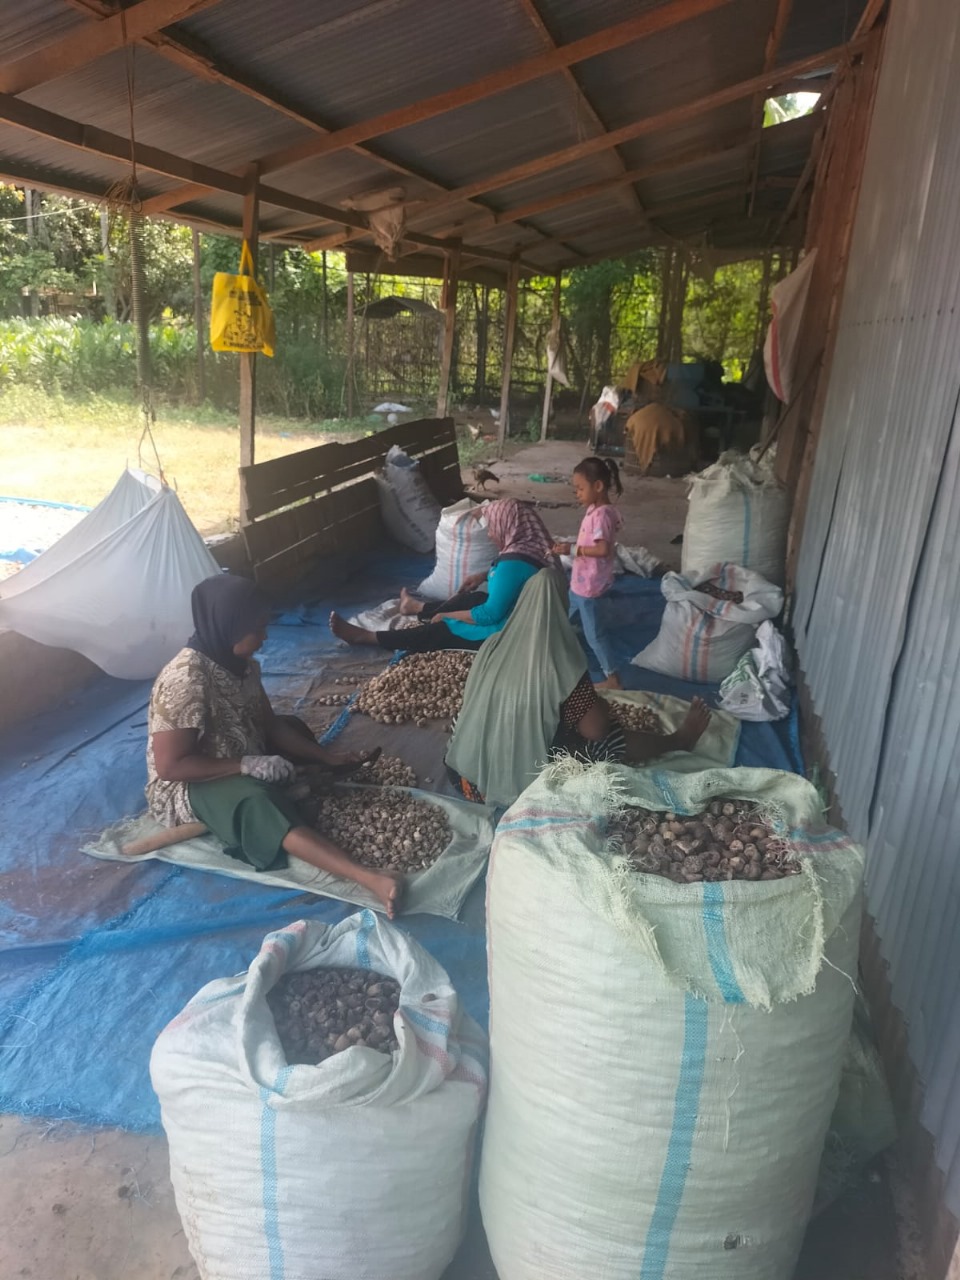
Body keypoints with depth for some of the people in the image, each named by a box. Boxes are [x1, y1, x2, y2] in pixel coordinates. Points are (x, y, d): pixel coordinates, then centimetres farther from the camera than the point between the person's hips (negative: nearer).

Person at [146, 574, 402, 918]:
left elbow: (269, 723, 5)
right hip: (187, 787, -11)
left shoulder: (241, 663, -3)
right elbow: (169, 765, -29)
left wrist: (327, 757, -2)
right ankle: (369, 878, -49)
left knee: (292, 727, 23)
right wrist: (247, 765, -29)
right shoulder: (185, 680, -28)